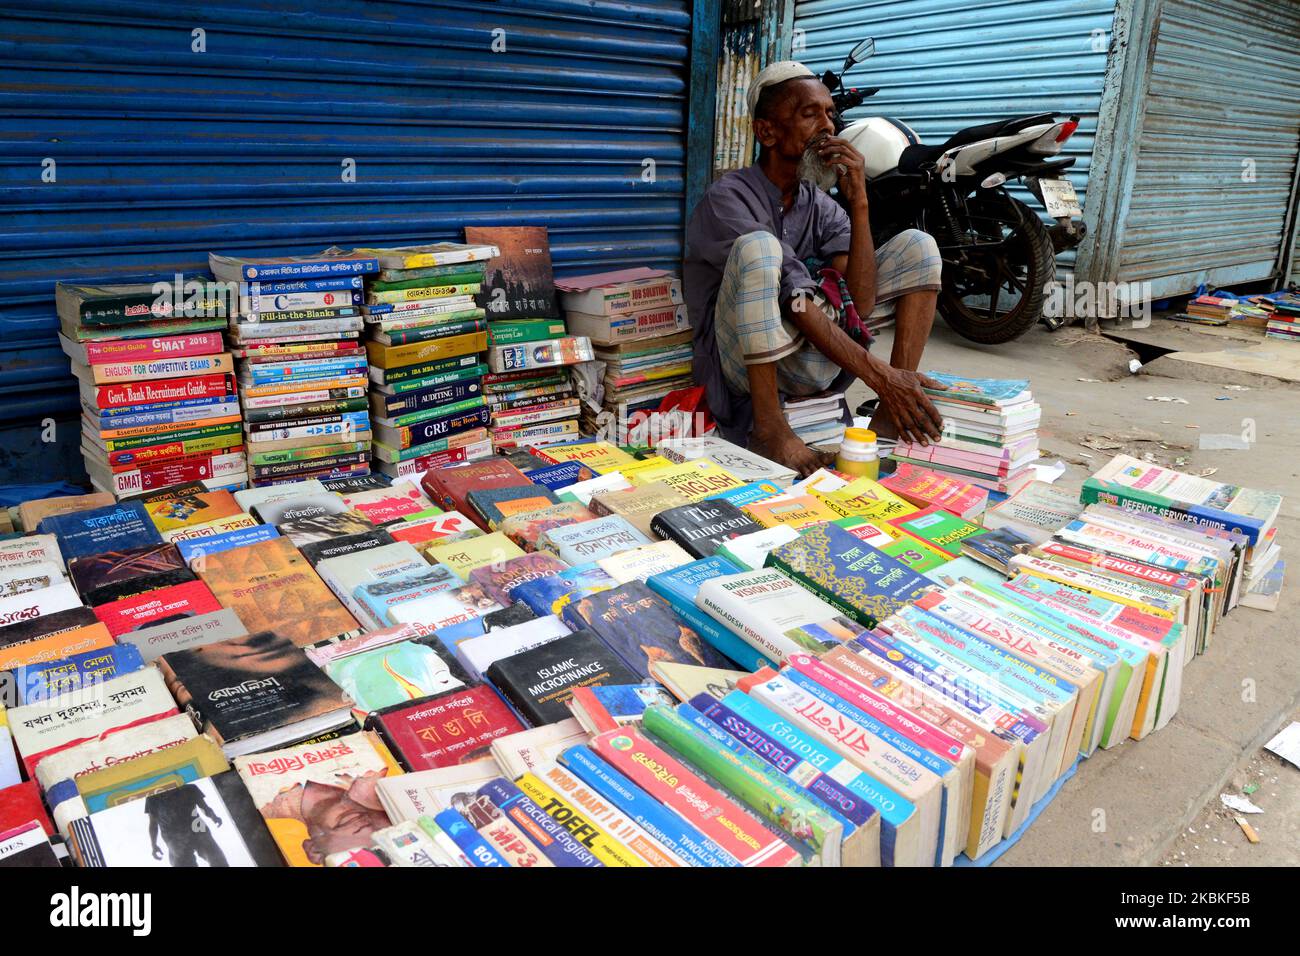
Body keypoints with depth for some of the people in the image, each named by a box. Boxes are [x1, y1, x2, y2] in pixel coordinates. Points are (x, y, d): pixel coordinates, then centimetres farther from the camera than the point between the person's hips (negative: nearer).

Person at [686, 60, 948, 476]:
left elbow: (861, 304, -7)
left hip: (809, 359, 7)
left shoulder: (823, 207, 7)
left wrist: (858, 201, -13)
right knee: (758, 247, -33)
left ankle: (891, 415, -9)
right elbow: (793, 301, -26)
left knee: (915, 246, 2)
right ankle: (768, 426, -25)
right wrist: (880, 375, -31)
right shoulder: (727, 199, -13)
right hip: (744, 361, -6)